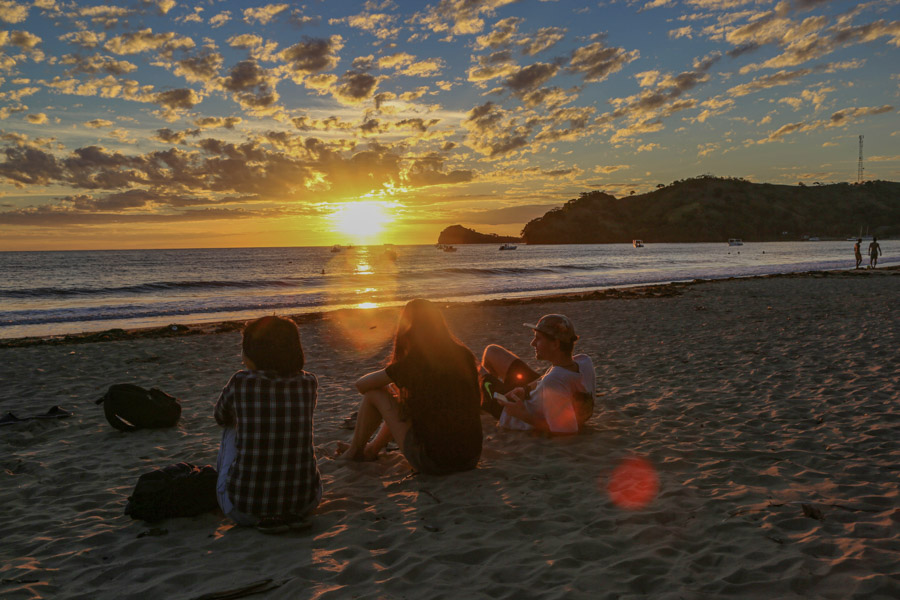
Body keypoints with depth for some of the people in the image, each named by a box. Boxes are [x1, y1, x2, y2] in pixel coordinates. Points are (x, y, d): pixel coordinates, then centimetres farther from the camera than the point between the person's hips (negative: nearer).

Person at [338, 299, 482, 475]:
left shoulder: (413, 363, -13)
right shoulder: (465, 355, 2)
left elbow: (361, 384, -1)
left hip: (433, 463, -6)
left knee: (374, 393, 8)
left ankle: (355, 451, 29)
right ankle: (373, 449, 45)